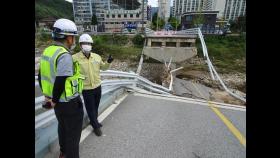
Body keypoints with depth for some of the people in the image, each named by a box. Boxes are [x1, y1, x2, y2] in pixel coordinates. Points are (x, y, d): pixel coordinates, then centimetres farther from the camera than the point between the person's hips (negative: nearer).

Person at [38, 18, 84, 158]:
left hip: (58, 101, 9)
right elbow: (60, 82, -26)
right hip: (69, 103, -9)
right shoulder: (64, 55, -23)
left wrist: (47, 96, 18)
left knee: (63, 126, 27)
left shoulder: (47, 51, 5)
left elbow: (41, 76, 11)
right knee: (73, 132, 10)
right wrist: (54, 101, -11)